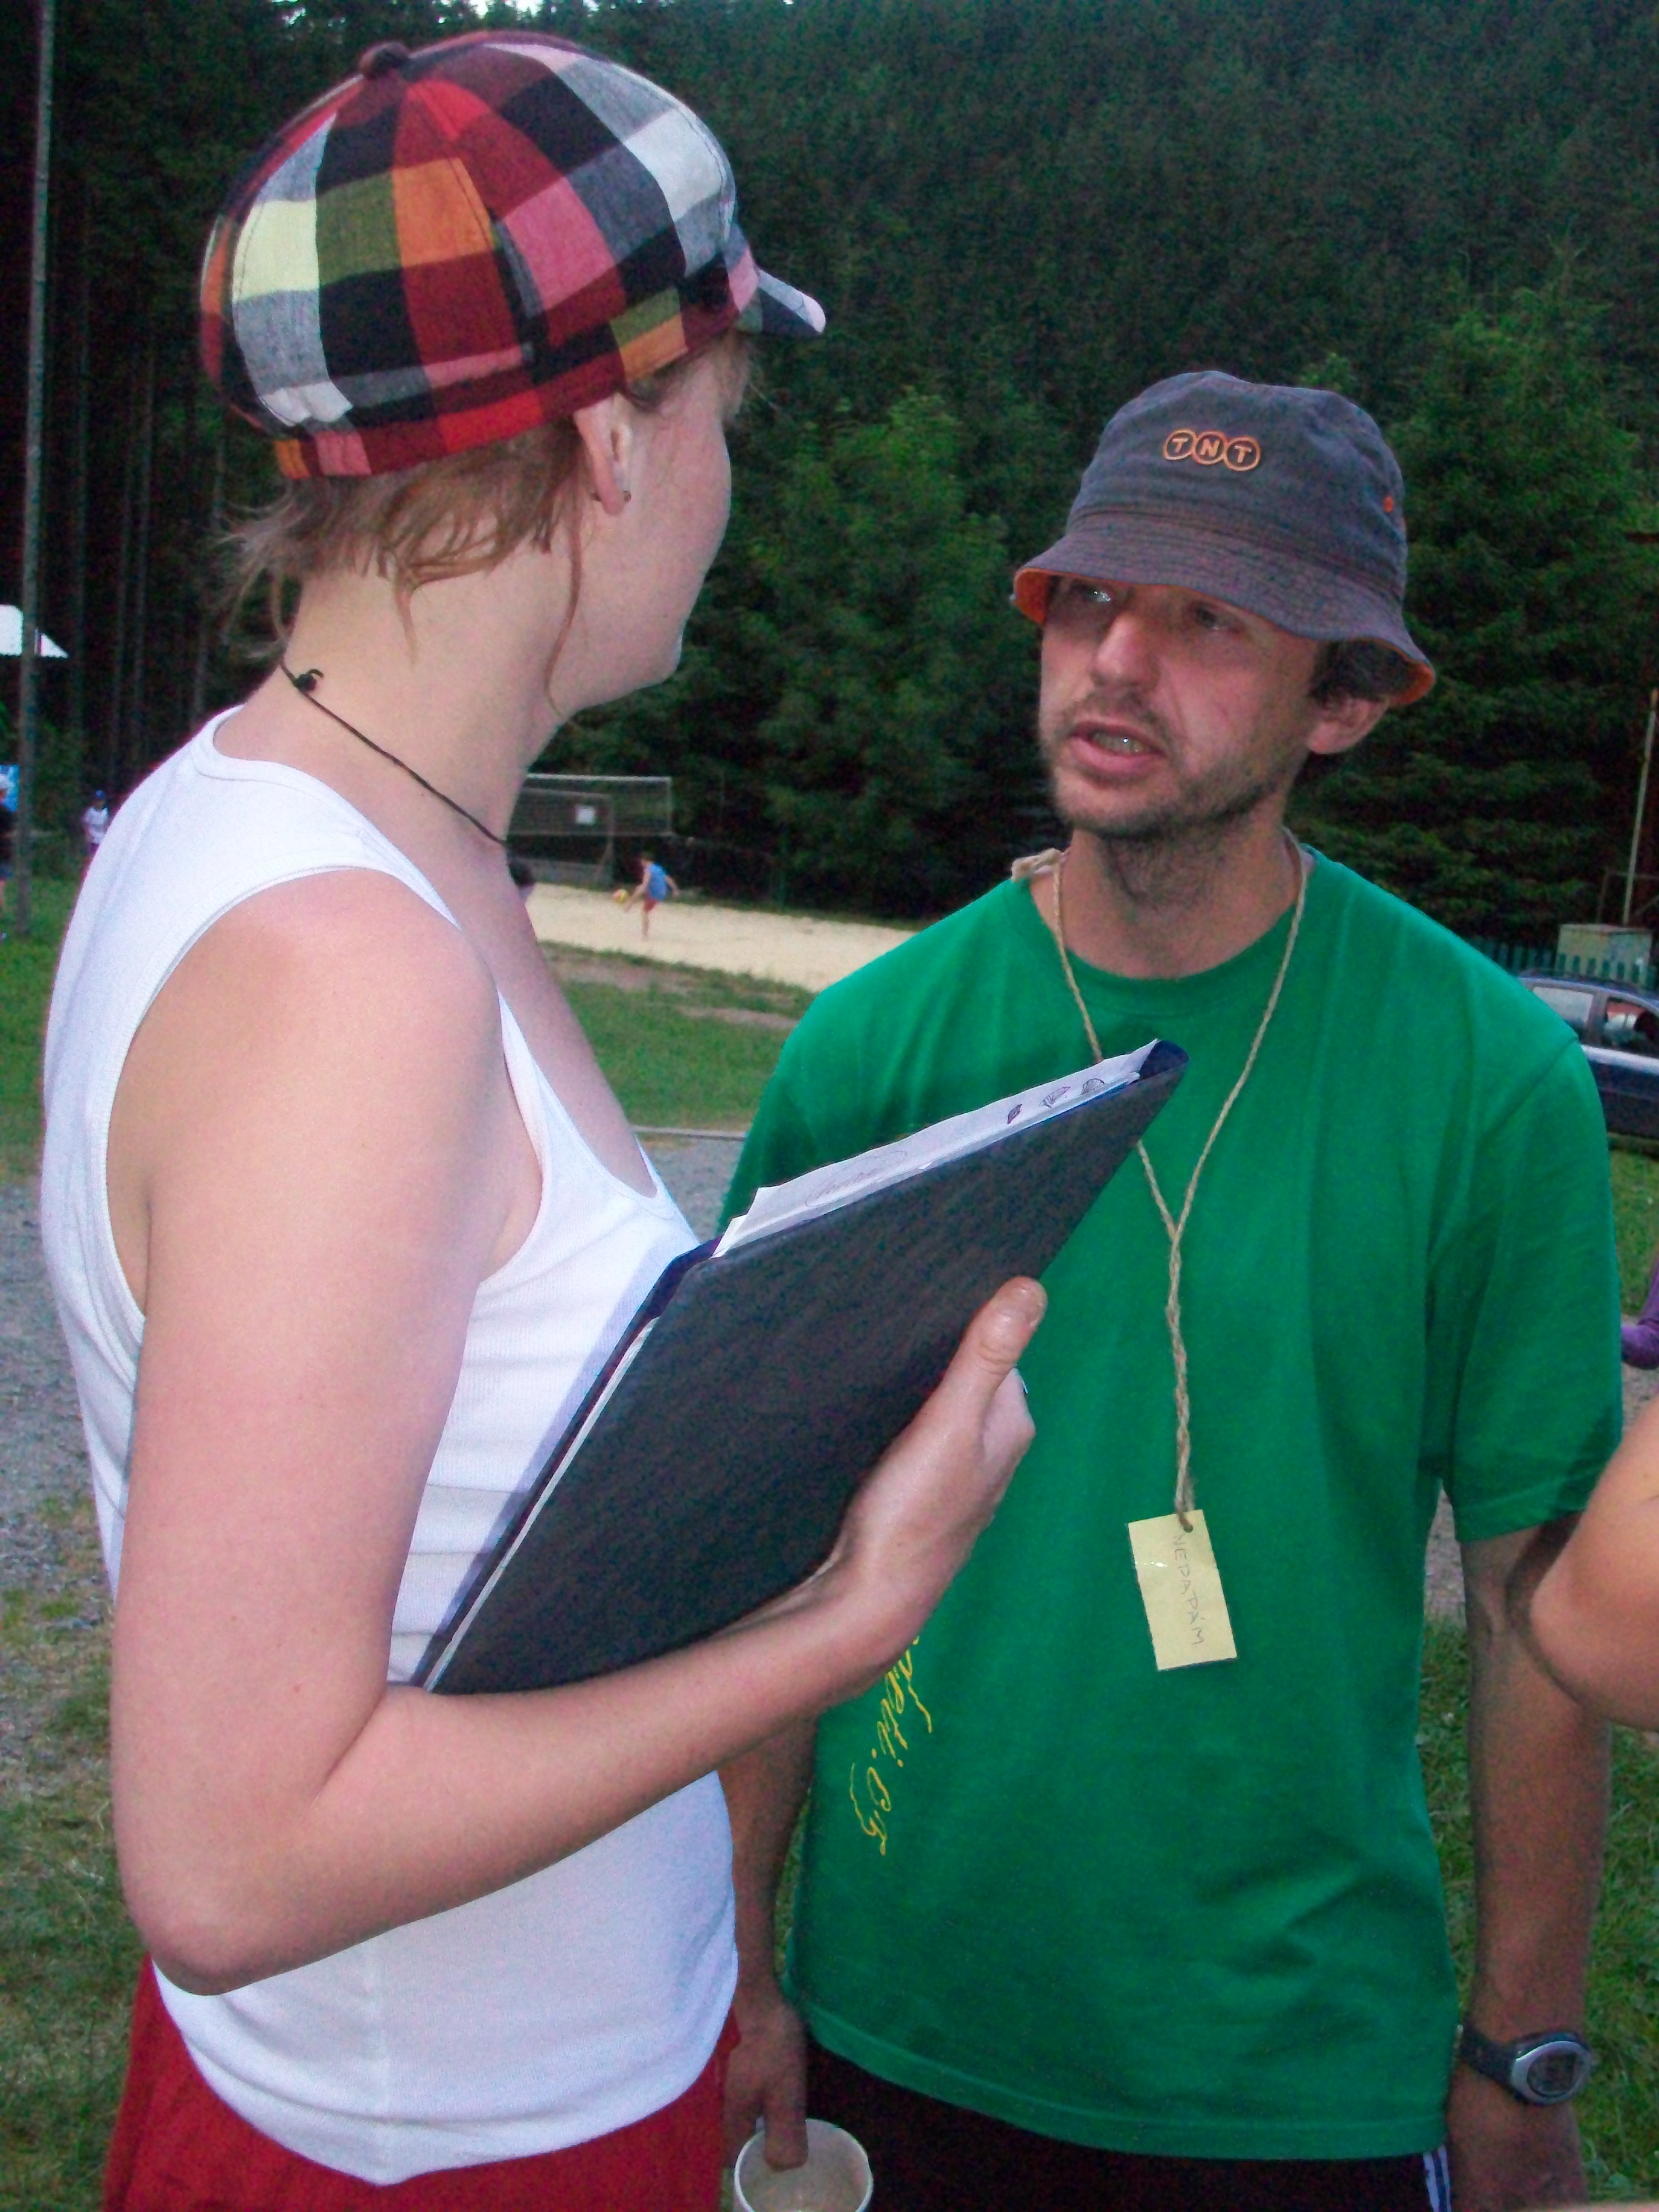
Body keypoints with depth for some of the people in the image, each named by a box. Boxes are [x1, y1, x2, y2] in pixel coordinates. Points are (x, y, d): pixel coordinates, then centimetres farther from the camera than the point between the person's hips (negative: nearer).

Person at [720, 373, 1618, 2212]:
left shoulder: (1490, 1077, -12)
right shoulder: (870, 1048, -9)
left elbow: (1537, 1599, -6)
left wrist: (1521, 2064, 0)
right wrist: (737, 1972, 0)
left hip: (1300, 2059, -1)